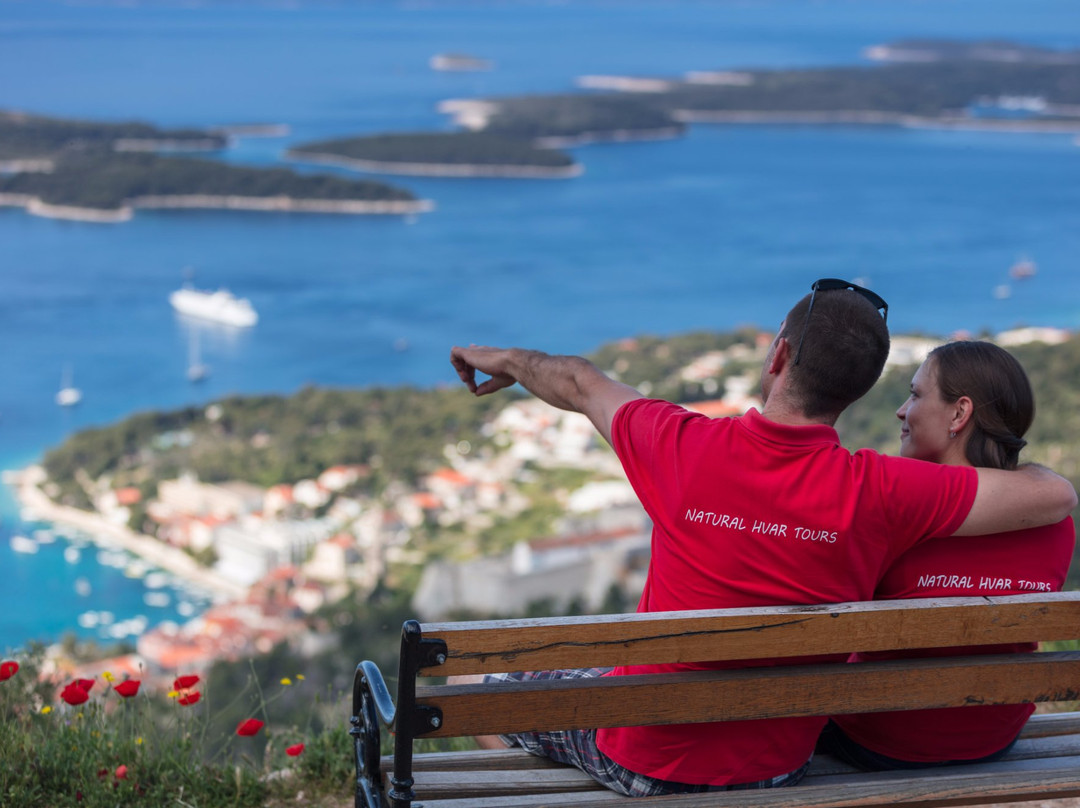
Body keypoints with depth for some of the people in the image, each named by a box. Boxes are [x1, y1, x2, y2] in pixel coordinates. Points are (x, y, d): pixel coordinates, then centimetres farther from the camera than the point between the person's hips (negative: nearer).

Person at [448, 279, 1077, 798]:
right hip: (776, 767, 3)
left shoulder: (681, 448, -21)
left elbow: (582, 385, 1)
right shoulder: (877, 493, -23)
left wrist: (508, 361, 22)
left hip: (645, 761, -2)